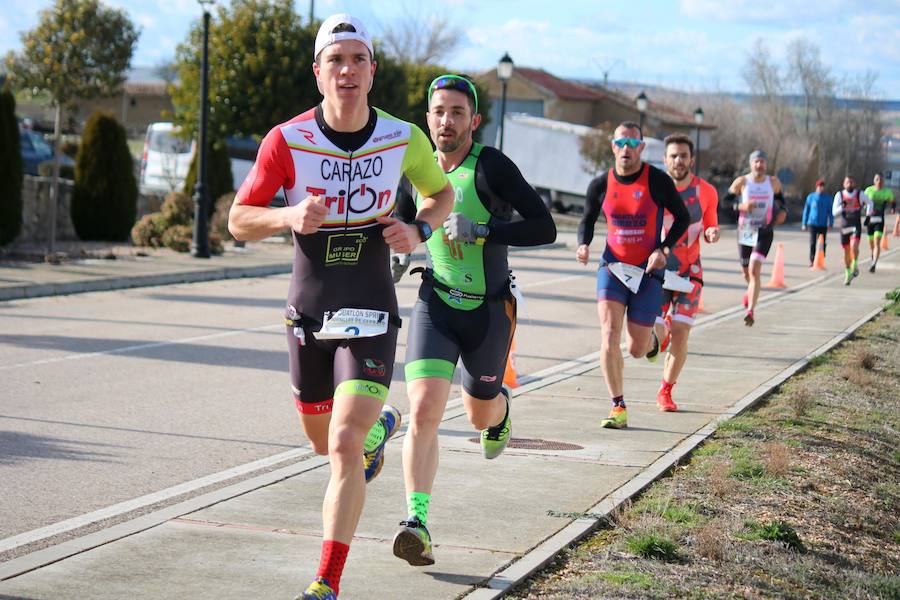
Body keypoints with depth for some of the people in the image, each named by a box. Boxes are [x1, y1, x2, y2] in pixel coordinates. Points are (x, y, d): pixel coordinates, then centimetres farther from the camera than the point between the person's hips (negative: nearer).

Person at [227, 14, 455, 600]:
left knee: (344, 447, -17)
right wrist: (288, 216, -24)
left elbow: (443, 192, 14)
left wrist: (418, 229, -8)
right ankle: (379, 426, 57)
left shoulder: (404, 139, -6)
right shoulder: (287, 140, -9)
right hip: (307, 310, 2)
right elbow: (239, 220, -3)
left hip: (370, 314, -2)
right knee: (323, 438, 21)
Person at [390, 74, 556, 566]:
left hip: (489, 309, -2)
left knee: (480, 414, 17)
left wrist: (479, 230, -29)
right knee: (423, 410, -17)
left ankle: (501, 407, 56)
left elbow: (544, 228, -20)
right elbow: (402, 221, 22)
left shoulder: (491, 166, -14)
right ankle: (417, 521, -18)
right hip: (435, 304, 2)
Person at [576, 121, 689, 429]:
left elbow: (682, 217, 2)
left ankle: (651, 339, 45)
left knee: (637, 349, 4)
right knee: (609, 334, -17)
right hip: (612, 267, 1)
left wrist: (664, 250, -11)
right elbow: (587, 220, 15)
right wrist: (583, 244, -5)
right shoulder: (600, 184, 0)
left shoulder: (657, 181, -8)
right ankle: (618, 408, -8)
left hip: (647, 272, -1)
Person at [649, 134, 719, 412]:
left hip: (689, 273, 1)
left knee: (680, 336, -9)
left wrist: (713, 233, -14)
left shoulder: (706, 191, -3)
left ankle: (666, 392, 11)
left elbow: (710, 228, 10)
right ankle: (664, 328, 32)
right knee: (652, 341, -7)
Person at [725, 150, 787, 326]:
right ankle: (751, 290, 54)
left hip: (764, 232, -2)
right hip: (744, 231, 2)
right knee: (746, 271, 16)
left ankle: (750, 311, -22)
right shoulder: (741, 182, -4)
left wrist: (783, 211, -1)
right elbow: (726, 201, -2)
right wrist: (741, 206, -20)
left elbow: (780, 198, 19)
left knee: (754, 270, -19)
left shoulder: (773, 182, 2)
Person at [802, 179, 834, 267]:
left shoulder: (828, 198, 5)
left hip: (823, 225, 1)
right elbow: (806, 210, 9)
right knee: (812, 243, -7)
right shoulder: (811, 197, 5)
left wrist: (830, 224, -1)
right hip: (812, 224, -1)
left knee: (822, 243, 1)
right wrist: (804, 223, 7)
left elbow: (830, 212, 6)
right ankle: (812, 260, 0)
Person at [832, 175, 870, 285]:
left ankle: (855, 265, -6)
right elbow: (834, 212, -7)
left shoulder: (860, 194, -2)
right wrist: (842, 206, -24)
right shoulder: (839, 195, -2)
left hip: (856, 226, -2)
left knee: (854, 246, -26)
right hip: (844, 226, 2)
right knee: (846, 251, 9)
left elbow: (869, 203, 18)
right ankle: (848, 273, 24)